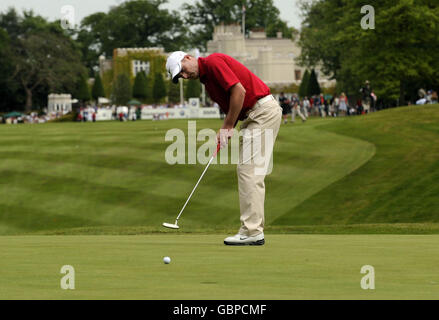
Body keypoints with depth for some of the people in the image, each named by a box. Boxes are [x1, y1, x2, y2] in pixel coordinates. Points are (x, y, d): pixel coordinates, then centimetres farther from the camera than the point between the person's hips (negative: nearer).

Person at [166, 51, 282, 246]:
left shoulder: (213, 62, -12)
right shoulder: (206, 79, 18)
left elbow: (239, 91, -21)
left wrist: (227, 127, -14)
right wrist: (224, 133, 1)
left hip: (263, 110, -11)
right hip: (254, 115, 11)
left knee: (249, 171, -12)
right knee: (248, 171, 10)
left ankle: (252, 231, -12)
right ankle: (254, 228, 11)